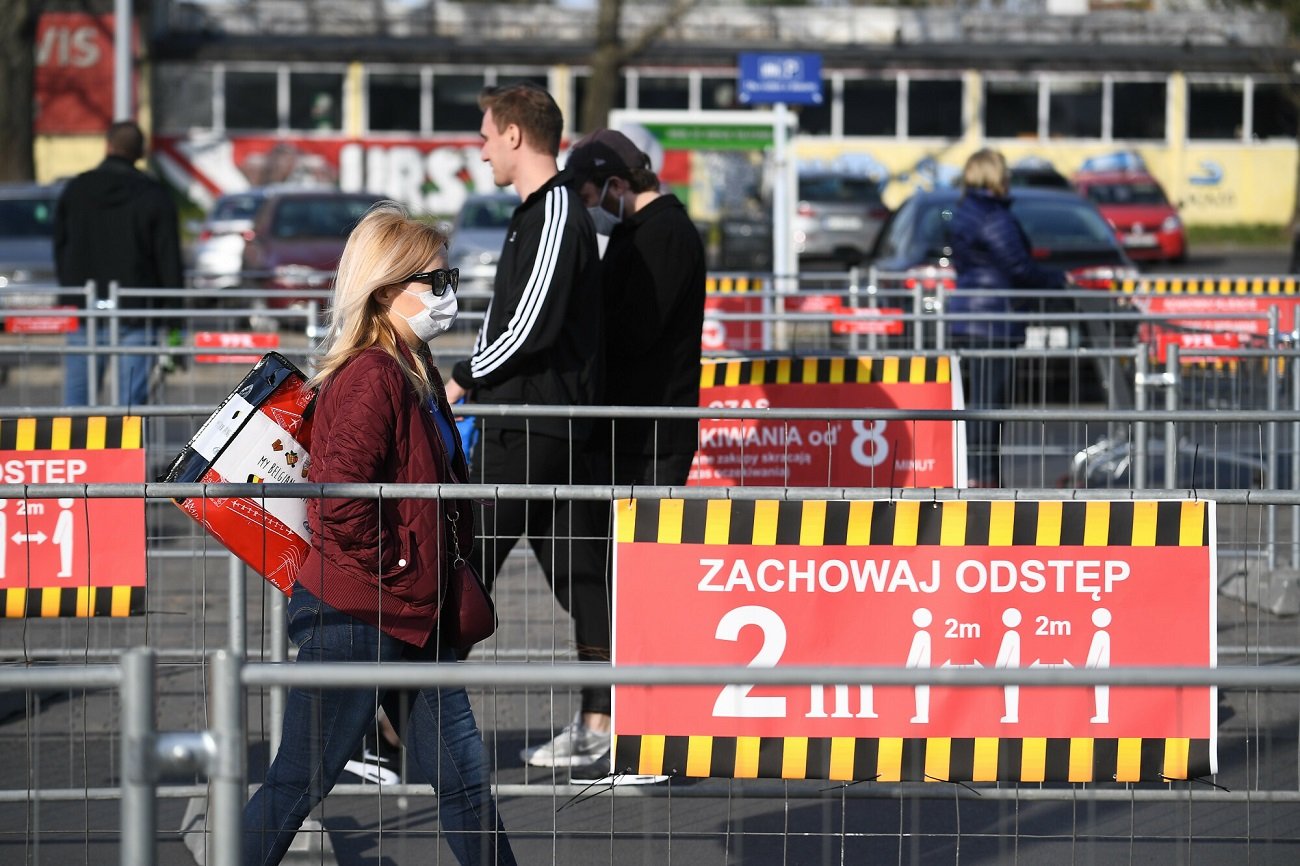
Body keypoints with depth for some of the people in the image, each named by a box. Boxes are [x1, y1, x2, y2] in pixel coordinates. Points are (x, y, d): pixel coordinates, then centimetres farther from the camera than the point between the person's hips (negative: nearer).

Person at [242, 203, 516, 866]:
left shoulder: (415, 373, 12)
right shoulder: (371, 377, -18)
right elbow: (338, 498, -29)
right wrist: (390, 571, -18)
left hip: (413, 624, 9)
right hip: (356, 619, -9)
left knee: (464, 777, 10)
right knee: (300, 782, 1)